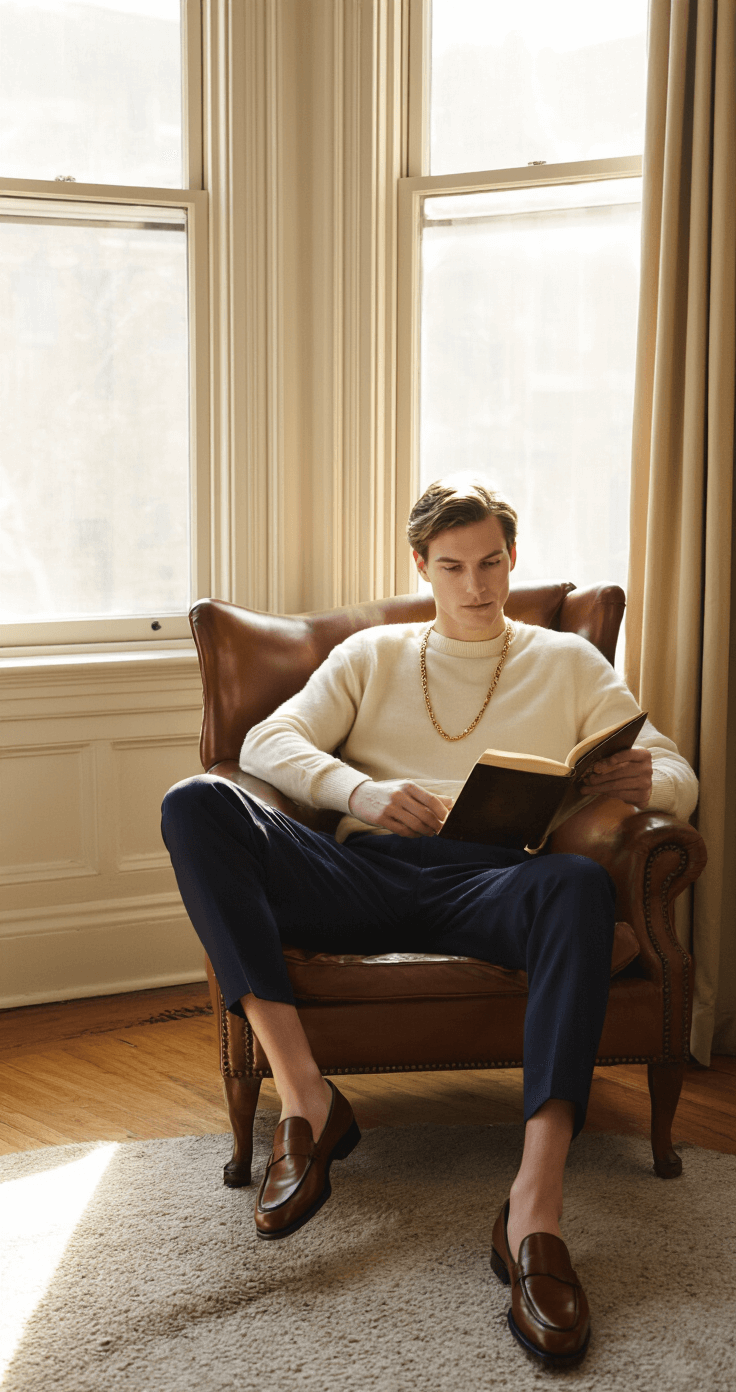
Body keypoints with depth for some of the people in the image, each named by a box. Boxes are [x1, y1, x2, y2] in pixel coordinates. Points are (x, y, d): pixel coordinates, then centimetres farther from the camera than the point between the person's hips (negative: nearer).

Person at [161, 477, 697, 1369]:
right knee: (194, 804, -23)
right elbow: (267, 742, 10)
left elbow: (679, 780, 16)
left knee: (581, 883, -38)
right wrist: (361, 792, -12)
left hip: (488, 883, -2)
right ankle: (305, 1099, -28)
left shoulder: (567, 662, 24)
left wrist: (645, 779, -11)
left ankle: (535, 1210, -43)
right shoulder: (373, 655, 25)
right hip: (365, 870, 2)